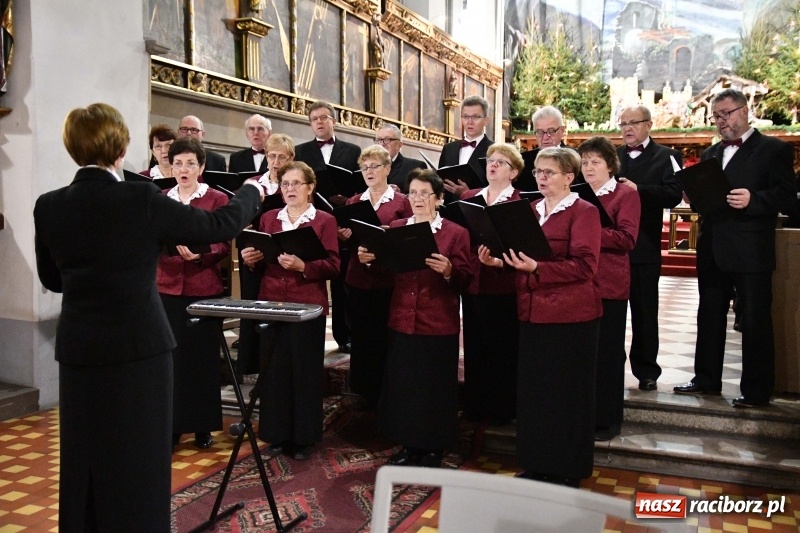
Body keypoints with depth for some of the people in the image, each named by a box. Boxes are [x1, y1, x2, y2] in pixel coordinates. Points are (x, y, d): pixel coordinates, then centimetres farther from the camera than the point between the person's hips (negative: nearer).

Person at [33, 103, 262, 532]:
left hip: (79, 352, 5)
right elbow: (220, 225, -7)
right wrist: (252, 190, 10)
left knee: (84, 460, 18)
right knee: (139, 460, 10)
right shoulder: (141, 200, -15)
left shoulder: (48, 206, -1)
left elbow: (52, 279, 11)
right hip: (139, 349, -4)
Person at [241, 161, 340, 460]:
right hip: (271, 303, 4)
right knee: (274, 369, 7)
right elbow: (260, 264, 15)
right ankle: (276, 434, 21)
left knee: (305, 371, 3)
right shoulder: (268, 218, 13)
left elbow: (333, 266, -9)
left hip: (308, 306, -3)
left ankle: (304, 437, 16)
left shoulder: (325, 221, 0)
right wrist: (252, 260, -7)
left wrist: (301, 265, -23)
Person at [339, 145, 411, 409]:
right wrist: (345, 236, -8)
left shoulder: (401, 201, 0)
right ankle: (366, 391, 23)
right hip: (358, 278, 4)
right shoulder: (353, 202, 12)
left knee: (386, 337, 4)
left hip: (389, 279, -3)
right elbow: (343, 238, 13)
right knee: (361, 336, 9)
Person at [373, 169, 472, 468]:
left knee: (435, 387, 5)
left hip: (439, 324, -4)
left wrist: (448, 271, -26)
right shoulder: (396, 228, 9)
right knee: (402, 384, 11)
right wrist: (369, 260, -13)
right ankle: (409, 445, 27)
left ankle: (433, 449, 22)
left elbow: (465, 280, -6)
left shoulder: (456, 233, -2)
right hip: (402, 320, 4)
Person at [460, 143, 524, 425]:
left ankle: (502, 408, 19)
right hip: (473, 280, 5)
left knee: (502, 347, 5)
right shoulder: (468, 197, 12)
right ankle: (475, 404, 27)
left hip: (503, 283, -5)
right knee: (474, 345, 13)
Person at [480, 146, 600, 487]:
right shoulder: (530, 210, 13)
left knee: (567, 393, 3)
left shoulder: (584, 212, -8)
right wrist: (499, 261, -3)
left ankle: (567, 470, 17)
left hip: (570, 316, -6)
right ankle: (537, 464, 25)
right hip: (532, 313, 7)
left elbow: (585, 266, -19)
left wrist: (536, 268, -28)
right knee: (533, 390, 11)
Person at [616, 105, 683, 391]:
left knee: (645, 311, 7)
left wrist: (638, 189, -22)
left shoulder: (667, 157, 1)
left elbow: (673, 195, -12)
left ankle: (646, 370, 18)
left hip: (644, 246, -3)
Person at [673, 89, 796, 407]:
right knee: (709, 317, 13)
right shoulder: (710, 154, 17)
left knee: (755, 321, 0)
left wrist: (753, 199, -26)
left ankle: (757, 390, 10)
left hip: (751, 251, -6)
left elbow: (786, 194, -10)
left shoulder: (774, 150, -2)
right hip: (712, 248, 7)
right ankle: (707, 380, 24)